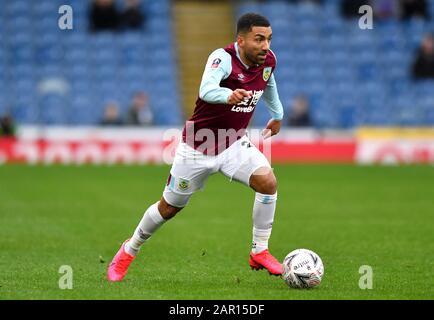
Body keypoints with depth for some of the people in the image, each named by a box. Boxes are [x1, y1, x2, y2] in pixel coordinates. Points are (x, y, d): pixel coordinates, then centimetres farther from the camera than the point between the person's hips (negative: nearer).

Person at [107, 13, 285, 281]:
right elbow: (206, 90, -48)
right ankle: (129, 251, 36)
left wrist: (278, 115, 30)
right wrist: (228, 95, -68)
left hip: (235, 143, 5)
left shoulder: (269, 61, -7)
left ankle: (259, 252, -4)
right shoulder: (223, 58, -27)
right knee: (170, 207, 10)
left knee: (268, 182, -21)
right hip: (198, 146, -4)